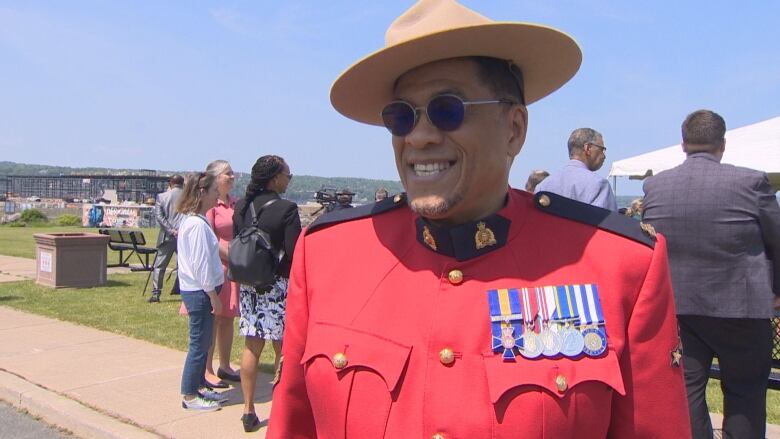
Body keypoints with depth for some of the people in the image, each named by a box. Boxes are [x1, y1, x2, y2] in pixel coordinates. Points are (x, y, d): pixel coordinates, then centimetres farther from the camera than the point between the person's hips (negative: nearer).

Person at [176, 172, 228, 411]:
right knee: (199, 344, 0)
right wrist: (214, 296, -15)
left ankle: (199, 387, 28)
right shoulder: (198, 224, -19)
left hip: (194, 289, 10)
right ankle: (190, 396, 11)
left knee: (203, 342, 17)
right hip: (200, 291, -10)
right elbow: (201, 265, -21)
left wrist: (212, 293, 19)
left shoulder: (190, 220, 12)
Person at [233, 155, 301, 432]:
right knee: (282, 349, 6)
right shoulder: (286, 209, -15)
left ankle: (249, 410, 20)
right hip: (278, 286, -6)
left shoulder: (241, 207, 4)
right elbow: (294, 253, -17)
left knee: (252, 347, 12)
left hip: (249, 285, 6)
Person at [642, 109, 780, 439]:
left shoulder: (654, 186, -3)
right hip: (740, 307, -3)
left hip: (675, 306, 3)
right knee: (745, 393, 13)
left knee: (687, 387, 12)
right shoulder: (750, 182, -14)